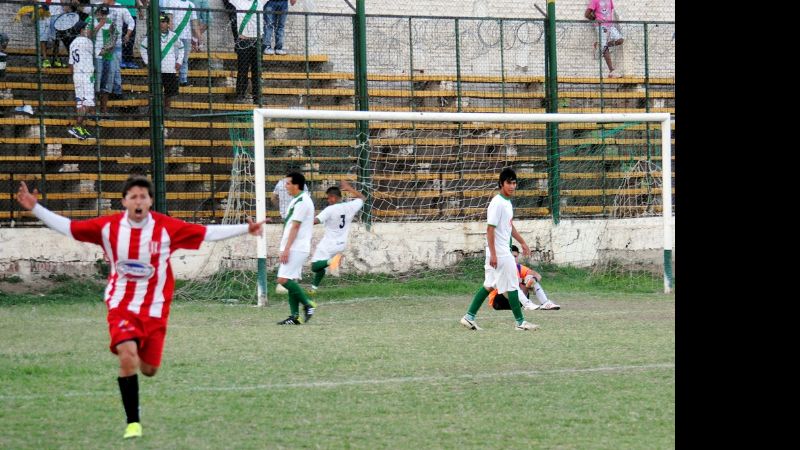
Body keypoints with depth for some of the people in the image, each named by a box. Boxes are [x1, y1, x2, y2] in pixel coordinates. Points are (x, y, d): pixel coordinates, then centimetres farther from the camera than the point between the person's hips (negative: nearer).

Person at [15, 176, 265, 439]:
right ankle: (133, 423, -12)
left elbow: (208, 233, -8)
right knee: (127, 355, -24)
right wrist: (35, 208, -7)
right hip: (121, 306, -1)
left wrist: (245, 229, -12)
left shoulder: (166, 228, -8)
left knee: (149, 370, 5)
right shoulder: (108, 227, -6)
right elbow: (68, 227, -1)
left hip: (155, 309, 1)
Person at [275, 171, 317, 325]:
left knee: (284, 279, -15)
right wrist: (285, 249, 22)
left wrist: (286, 249, -20)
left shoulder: (301, 202, -14)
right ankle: (294, 316, 7)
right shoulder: (297, 200, 18)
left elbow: (295, 227, -18)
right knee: (291, 280, 7)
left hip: (296, 248, -10)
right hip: (295, 249, 10)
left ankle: (308, 304, -8)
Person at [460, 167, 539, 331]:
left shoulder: (508, 202, 13)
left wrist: (522, 242, 25)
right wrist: (493, 254, -23)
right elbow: (490, 229, -20)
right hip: (499, 252, -10)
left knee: (490, 285, 11)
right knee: (512, 285, -3)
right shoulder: (497, 204, -17)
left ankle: (469, 316, 12)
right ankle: (520, 322, 3)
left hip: (504, 250, 10)